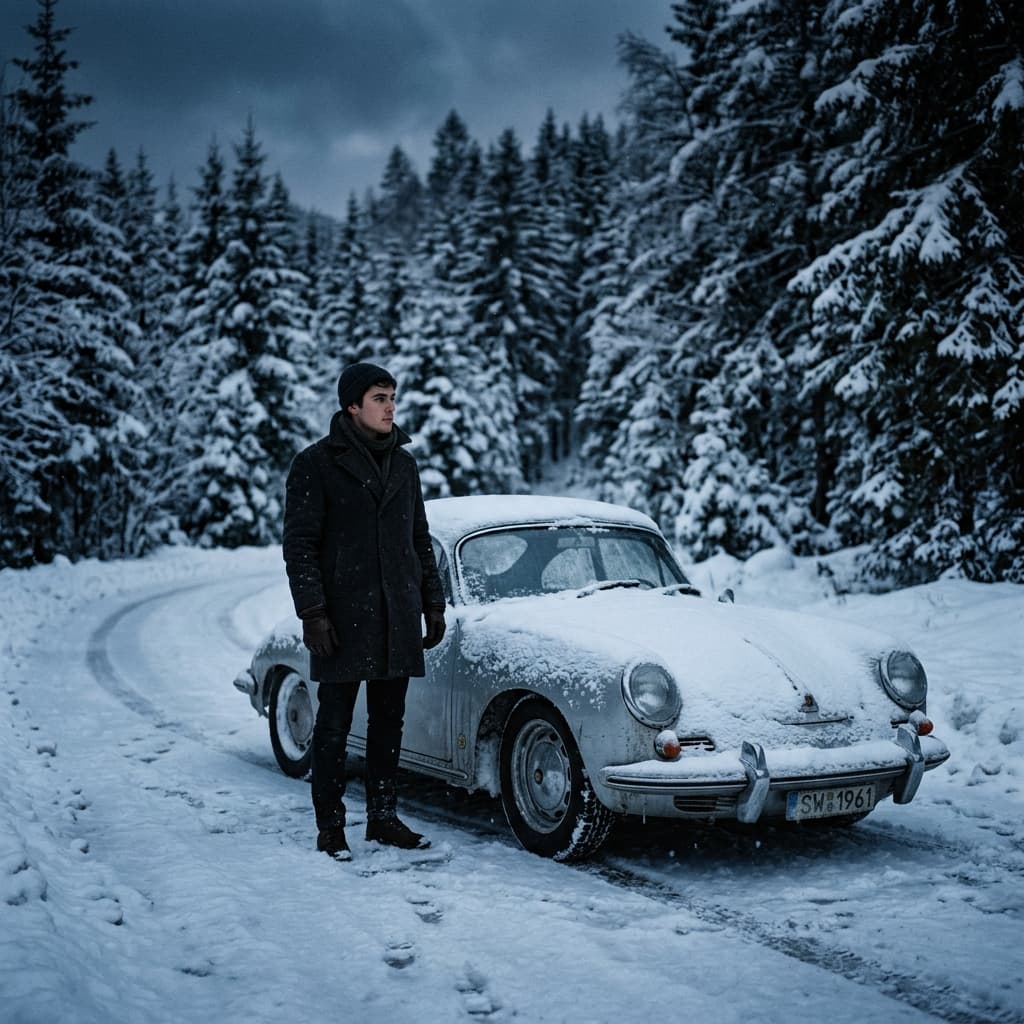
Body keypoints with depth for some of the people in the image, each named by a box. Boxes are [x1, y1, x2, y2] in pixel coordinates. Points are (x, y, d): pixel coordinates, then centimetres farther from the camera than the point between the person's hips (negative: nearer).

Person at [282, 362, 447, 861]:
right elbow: (299, 544, -7)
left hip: (398, 618, 5)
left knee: (389, 721, 11)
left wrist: (433, 604, 13)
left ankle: (382, 816, 21)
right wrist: (312, 613, -14)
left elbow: (420, 539, 17)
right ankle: (330, 827, 9)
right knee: (334, 726, 2)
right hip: (343, 617, -5)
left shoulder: (403, 463, 12)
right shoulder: (316, 464, -5)